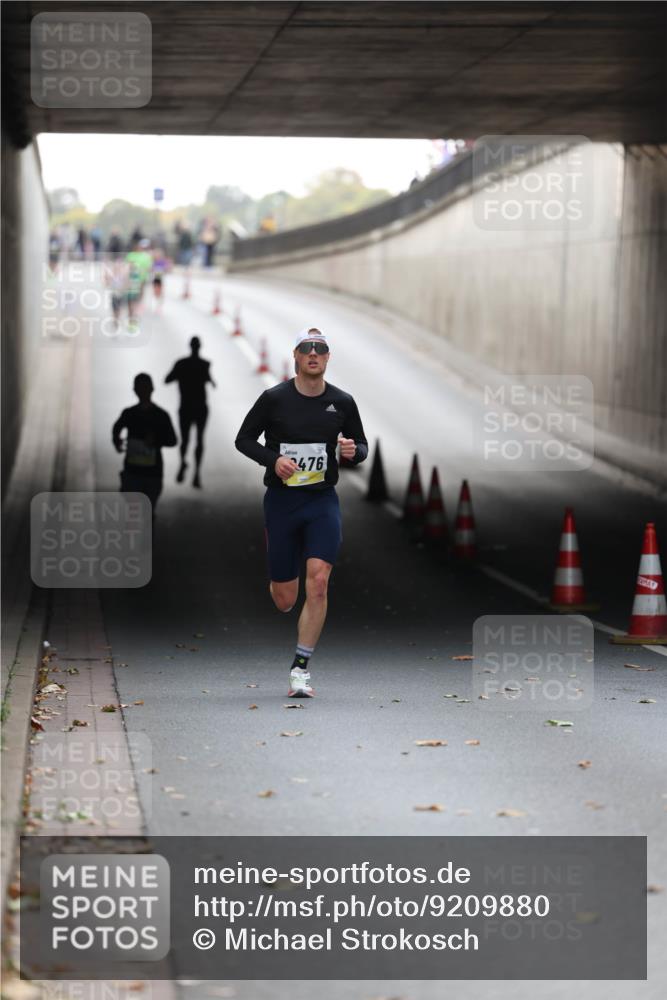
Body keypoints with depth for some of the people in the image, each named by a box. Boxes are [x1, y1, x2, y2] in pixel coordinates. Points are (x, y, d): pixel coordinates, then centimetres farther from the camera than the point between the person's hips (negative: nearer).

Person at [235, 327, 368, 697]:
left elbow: (361, 445, 15)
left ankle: (301, 668, -8)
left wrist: (354, 452, -10)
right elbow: (243, 439, 3)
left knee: (318, 581, -17)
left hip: (322, 501, 1)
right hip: (281, 499, -1)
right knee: (284, 600, 2)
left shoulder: (342, 402, 3)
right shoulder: (274, 398, -4)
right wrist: (273, 459, -15)